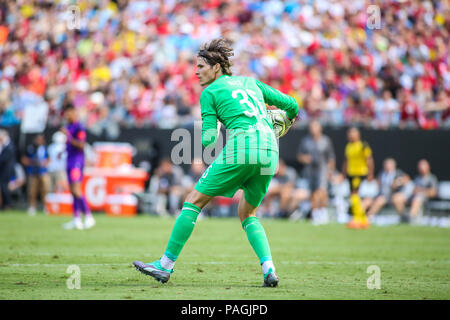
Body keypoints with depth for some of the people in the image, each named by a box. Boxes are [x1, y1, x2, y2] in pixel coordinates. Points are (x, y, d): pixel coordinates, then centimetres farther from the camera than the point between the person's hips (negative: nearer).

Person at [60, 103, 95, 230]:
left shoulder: (79, 127, -13)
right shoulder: (68, 127, 16)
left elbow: (81, 145, -21)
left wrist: (68, 136, -23)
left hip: (77, 161, -9)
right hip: (69, 161, 9)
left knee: (76, 190, -14)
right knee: (73, 191, 7)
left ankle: (89, 217, -10)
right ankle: (76, 220, 8)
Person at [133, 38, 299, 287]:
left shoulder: (209, 93, 9)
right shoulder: (250, 82, 24)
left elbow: (208, 140, 2)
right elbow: (289, 103, 27)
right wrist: (290, 117, 48)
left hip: (241, 147, -6)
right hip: (270, 151, 6)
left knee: (194, 201, 5)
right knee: (247, 213, 22)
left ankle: (165, 265, 5)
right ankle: (269, 269, 2)